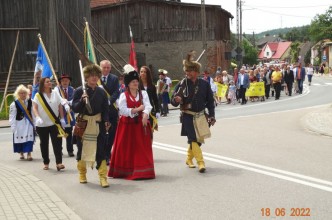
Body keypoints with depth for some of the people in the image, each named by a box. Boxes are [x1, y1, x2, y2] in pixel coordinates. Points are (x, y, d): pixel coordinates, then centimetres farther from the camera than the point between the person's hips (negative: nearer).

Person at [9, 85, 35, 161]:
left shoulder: (30, 102, 1)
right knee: (20, 138, 5)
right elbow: (12, 116, -4)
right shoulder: (14, 104, -5)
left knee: (29, 138, -6)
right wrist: (13, 126, -8)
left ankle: (29, 153, 1)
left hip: (29, 123, 1)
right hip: (19, 123, -1)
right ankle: (21, 153, 24)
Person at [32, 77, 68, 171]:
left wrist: (62, 119, 4)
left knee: (57, 142, -9)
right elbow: (35, 108, -5)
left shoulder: (55, 94, 5)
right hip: (42, 124, -1)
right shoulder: (38, 95, -2)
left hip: (55, 123, 1)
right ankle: (46, 162, 19)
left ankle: (59, 162, -12)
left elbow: (60, 107, 8)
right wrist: (38, 118, -21)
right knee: (44, 144, 8)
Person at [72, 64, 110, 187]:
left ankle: (103, 177, 0)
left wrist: (106, 121, -7)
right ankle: (82, 174, 28)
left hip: (98, 125, 1)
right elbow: (75, 109, -7)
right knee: (82, 150, 10)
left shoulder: (101, 92, 6)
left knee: (101, 151, -4)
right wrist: (81, 101, -24)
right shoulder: (79, 91, -3)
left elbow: (105, 109, 8)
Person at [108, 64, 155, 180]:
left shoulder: (143, 93, 5)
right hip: (127, 125, -1)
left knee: (142, 148, 2)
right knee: (127, 148, 2)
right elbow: (123, 110, -11)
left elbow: (147, 106, -10)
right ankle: (126, 171, 11)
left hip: (141, 123, 2)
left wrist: (145, 114, -30)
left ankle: (143, 170, 9)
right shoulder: (123, 96, 0)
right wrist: (136, 110, -18)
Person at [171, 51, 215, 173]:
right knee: (193, 139, -11)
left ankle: (189, 159, 35)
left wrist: (211, 115, 2)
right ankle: (201, 162, -8)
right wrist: (176, 100, -28)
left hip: (200, 116, 3)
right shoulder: (182, 84, -7)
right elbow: (173, 101, -5)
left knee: (198, 139, 13)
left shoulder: (204, 84, -2)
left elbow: (210, 101, 5)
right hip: (187, 116, -3)